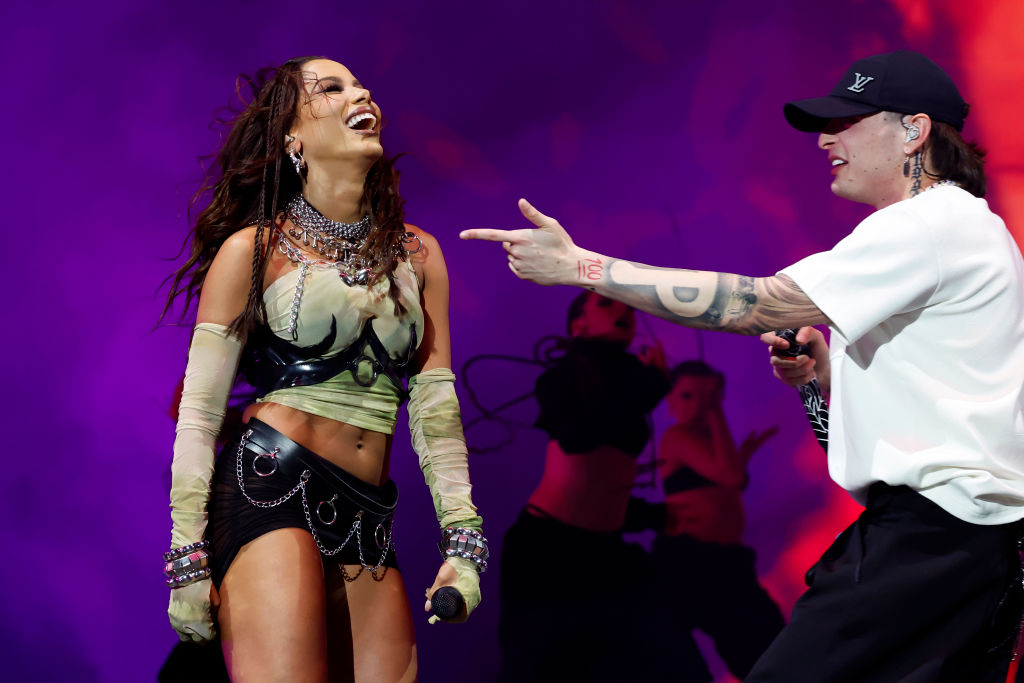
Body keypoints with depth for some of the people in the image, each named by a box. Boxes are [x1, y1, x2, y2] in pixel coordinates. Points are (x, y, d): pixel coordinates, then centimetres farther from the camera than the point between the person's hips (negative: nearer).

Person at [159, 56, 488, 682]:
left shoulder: (417, 254, 16)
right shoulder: (253, 249, 3)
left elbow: (436, 406, 13)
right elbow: (200, 409, 0)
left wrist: (463, 540, 5)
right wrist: (189, 558, -7)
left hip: (367, 519, 5)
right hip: (273, 490, -5)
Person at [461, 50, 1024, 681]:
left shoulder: (935, 224, -11)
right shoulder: (959, 228, 24)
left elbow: (752, 304, -17)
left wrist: (577, 264, -15)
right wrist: (820, 370, 7)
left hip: (927, 530, -11)